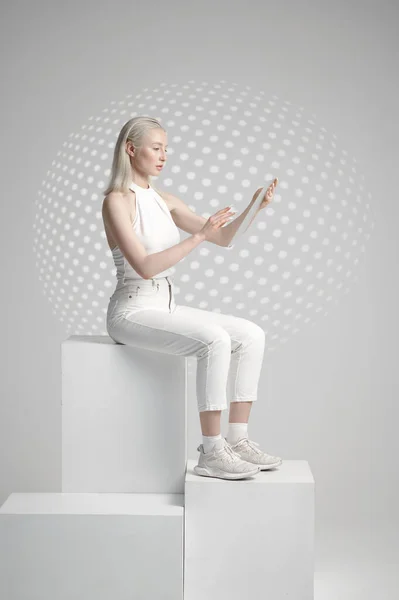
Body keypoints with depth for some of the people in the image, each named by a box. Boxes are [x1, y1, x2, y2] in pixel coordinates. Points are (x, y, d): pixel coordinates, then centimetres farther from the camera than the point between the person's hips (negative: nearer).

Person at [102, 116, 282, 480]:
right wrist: (197, 236, -25)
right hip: (133, 311, -8)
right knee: (214, 340, -29)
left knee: (251, 335, -6)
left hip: (166, 308, 8)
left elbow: (222, 238, 11)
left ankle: (237, 440, -5)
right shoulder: (116, 201, -12)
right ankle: (211, 454, -22)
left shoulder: (165, 201, 12)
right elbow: (144, 266, -23)